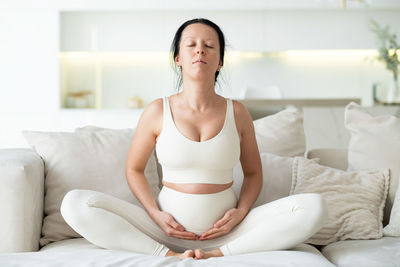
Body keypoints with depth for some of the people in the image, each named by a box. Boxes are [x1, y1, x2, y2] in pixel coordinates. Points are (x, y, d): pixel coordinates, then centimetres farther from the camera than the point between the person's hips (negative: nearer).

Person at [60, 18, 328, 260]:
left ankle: (217, 254, -22)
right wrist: (156, 214, -6)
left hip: (224, 230, 1)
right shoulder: (157, 112, -1)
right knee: (75, 203, -21)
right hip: (169, 228, 0)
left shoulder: (237, 112, 2)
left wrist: (241, 211, -7)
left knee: (315, 206, -21)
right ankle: (170, 256, -24)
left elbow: (253, 173, 12)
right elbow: (134, 170, 10)